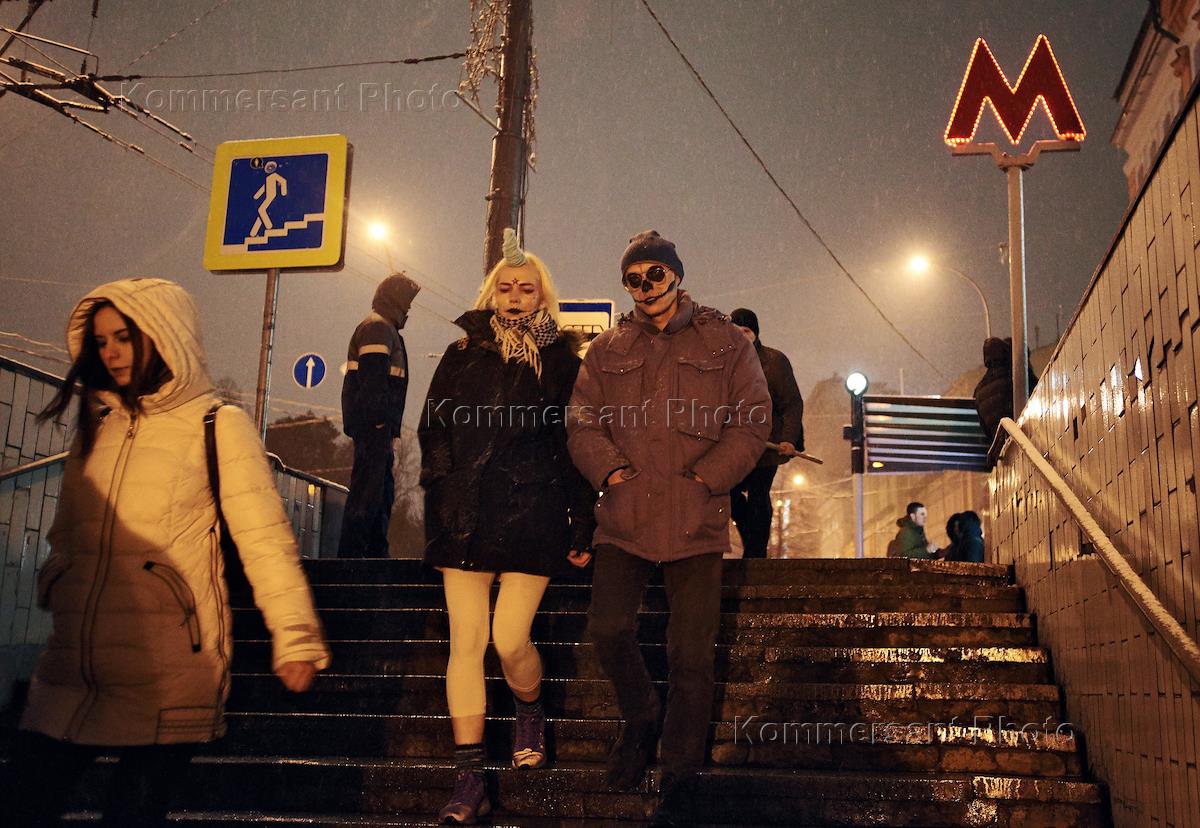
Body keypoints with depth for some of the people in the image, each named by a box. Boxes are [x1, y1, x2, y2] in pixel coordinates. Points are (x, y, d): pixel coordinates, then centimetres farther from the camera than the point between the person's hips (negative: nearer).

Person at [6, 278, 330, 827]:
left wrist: (295, 636, -16)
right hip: (71, 674, 5)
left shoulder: (218, 426, -3)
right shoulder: (95, 426, 15)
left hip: (166, 682, -5)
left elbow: (265, 539, -9)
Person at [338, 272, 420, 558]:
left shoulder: (382, 328, 25)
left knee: (383, 489, 14)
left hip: (376, 427, 11)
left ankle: (376, 552, 19)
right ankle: (351, 553, -11)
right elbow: (373, 378, -19)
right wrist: (381, 419, -22)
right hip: (373, 425, -11)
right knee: (367, 489, -11)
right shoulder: (378, 327, -8)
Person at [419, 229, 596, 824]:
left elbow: (578, 450, 6)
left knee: (509, 639, -8)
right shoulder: (463, 356, 11)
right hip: (467, 515, 2)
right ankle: (469, 779, 4)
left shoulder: (562, 362, 7)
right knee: (466, 640, -2)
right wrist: (442, 499, -3)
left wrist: (582, 529, 2)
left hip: (534, 514, -2)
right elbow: (433, 433, 9)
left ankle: (530, 711, 27)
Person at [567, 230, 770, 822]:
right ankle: (640, 720, 28)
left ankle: (680, 780, 14)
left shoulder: (725, 343, 7)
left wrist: (704, 479, -9)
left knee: (692, 654, -1)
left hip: (696, 519, -2)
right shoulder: (607, 349, 14)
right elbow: (582, 422, 8)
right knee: (608, 630, -3)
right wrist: (612, 471, -9)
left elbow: (753, 423, 2)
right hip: (624, 516, 2)